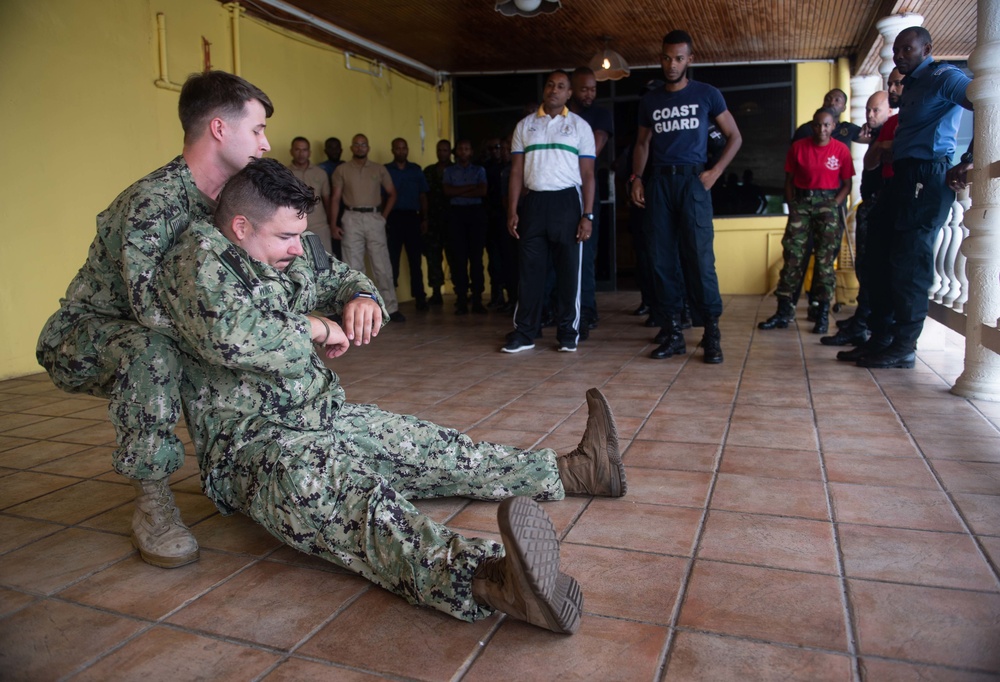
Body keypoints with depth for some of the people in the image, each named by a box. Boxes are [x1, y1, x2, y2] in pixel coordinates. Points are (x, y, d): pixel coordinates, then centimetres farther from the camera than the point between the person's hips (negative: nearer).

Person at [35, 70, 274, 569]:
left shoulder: (226, 201, -2)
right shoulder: (153, 201, -28)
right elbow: (151, 307, -39)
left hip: (144, 343, 8)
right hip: (78, 342, -8)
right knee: (152, 348, -38)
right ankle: (152, 505, -25)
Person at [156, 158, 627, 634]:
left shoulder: (295, 253, 10)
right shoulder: (198, 258, -13)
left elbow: (343, 278, 26)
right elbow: (227, 333, -32)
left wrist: (362, 296, 0)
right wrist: (316, 328, -17)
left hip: (326, 415, 9)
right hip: (251, 441, -9)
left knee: (434, 449, 4)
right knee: (331, 483, -40)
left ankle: (573, 472, 9)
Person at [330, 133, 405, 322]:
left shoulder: (379, 169, 8)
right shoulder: (341, 170, 6)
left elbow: (392, 194, 13)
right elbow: (335, 198, 3)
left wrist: (384, 216, 3)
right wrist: (333, 224, -5)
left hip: (374, 218, 1)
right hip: (352, 219, 0)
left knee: (382, 265, 0)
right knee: (354, 267, 3)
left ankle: (391, 308, 6)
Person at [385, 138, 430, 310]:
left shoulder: (416, 170, 11)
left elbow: (423, 196, 12)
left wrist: (424, 219, 5)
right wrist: (383, 219, -5)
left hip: (412, 217, 2)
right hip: (393, 217, -2)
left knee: (415, 259, 4)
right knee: (392, 259, -1)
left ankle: (420, 297, 8)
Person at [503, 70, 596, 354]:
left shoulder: (580, 126, 7)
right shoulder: (525, 125, 13)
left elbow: (587, 175, 3)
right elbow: (516, 172, 10)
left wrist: (587, 215, -7)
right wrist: (512, 211, 0)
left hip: (567, 201, -1)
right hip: (533, 202, 2)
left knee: (568, 270, 1)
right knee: (529, 268, 0)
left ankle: (568, 333, 8)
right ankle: (524, 333, 6)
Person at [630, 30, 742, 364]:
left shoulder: (707, 94, 6)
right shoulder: (649, 100, 14)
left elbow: (734, 137, 9)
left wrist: (715, 172, -4)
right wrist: (637, 177, 4)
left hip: (693, 180, -3)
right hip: (660, 182, 3)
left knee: (699, 258, -11)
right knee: (662, 260, 1)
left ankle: (712, 334, -5)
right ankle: (672, 333, 7)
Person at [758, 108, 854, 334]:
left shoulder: (841, 150, 1)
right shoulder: (798, 147, 4)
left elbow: (847, 184, 3)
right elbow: (789, 179, 9)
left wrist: (833, 206, -8)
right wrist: (791, 204, 0)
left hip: (828, 203, -1)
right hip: (800, 202, 1)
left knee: (825, 258, -3)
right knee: (791, 255, -3)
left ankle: (823, 313, 2)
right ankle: (784, 311, 1)